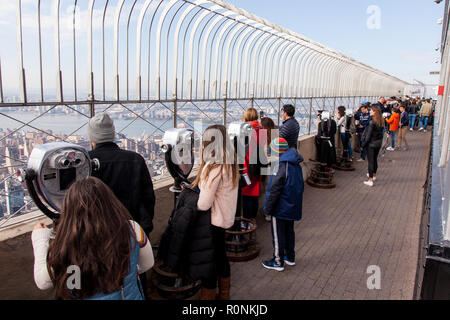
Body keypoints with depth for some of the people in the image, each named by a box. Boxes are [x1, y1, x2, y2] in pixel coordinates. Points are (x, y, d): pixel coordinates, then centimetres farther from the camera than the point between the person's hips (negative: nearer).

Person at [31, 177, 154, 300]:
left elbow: (42, 282, -7)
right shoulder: (133, 230, -22)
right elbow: (147, 264, -5)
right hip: (130, 296, 2)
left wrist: (40, 238, 2)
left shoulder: (64, 248, -25)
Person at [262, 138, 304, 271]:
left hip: (281, 208, -9)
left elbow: (274, 190, -22)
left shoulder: (281, 166, -24)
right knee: (289, 231, 21)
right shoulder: (296, 165, 4)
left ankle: (278, 262, 17)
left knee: (278, 234, 5)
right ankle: (290, 257, 34)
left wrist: (268, 208, -13)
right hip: (292, 206, 9)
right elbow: (300, 185, 14)